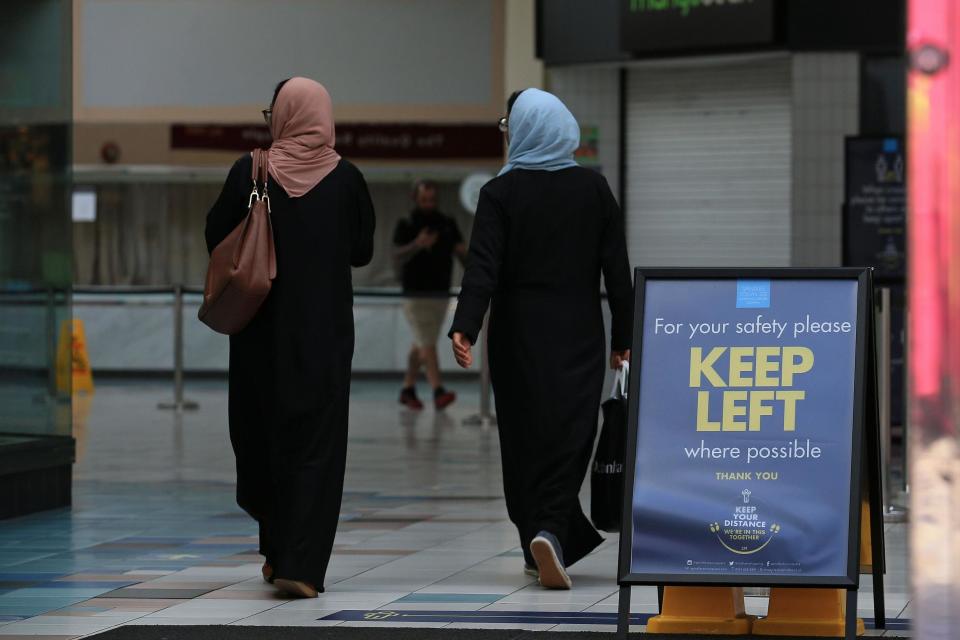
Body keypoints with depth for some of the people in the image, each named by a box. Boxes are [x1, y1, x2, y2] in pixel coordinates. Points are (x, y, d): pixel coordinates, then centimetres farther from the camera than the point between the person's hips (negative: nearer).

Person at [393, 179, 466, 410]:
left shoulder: (447, 224, 8)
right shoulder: (406, 226, -4)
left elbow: (462, 252, 4)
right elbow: (398, 257, -15)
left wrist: (463, 252, -19)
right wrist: (417, 245, -33)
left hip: (441, 294, 4)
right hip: (416, 294, -4)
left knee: (420, 345, 14)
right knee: (428, 344, -13)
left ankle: (408, 389, 25)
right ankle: (438, 392, -21)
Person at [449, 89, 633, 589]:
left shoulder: (500, 192, -6)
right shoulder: (593, 188, 1)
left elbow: (483, 266, -16)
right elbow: (617, 268, 2)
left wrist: (464, 328, -22)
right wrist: (624, 337, 8)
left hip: (518, 336, -1)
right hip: (579, 335, 1)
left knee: (524, 439, 10)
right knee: (567, 435, 0)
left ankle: (540, 543, 14)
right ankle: (552, 531, -22)